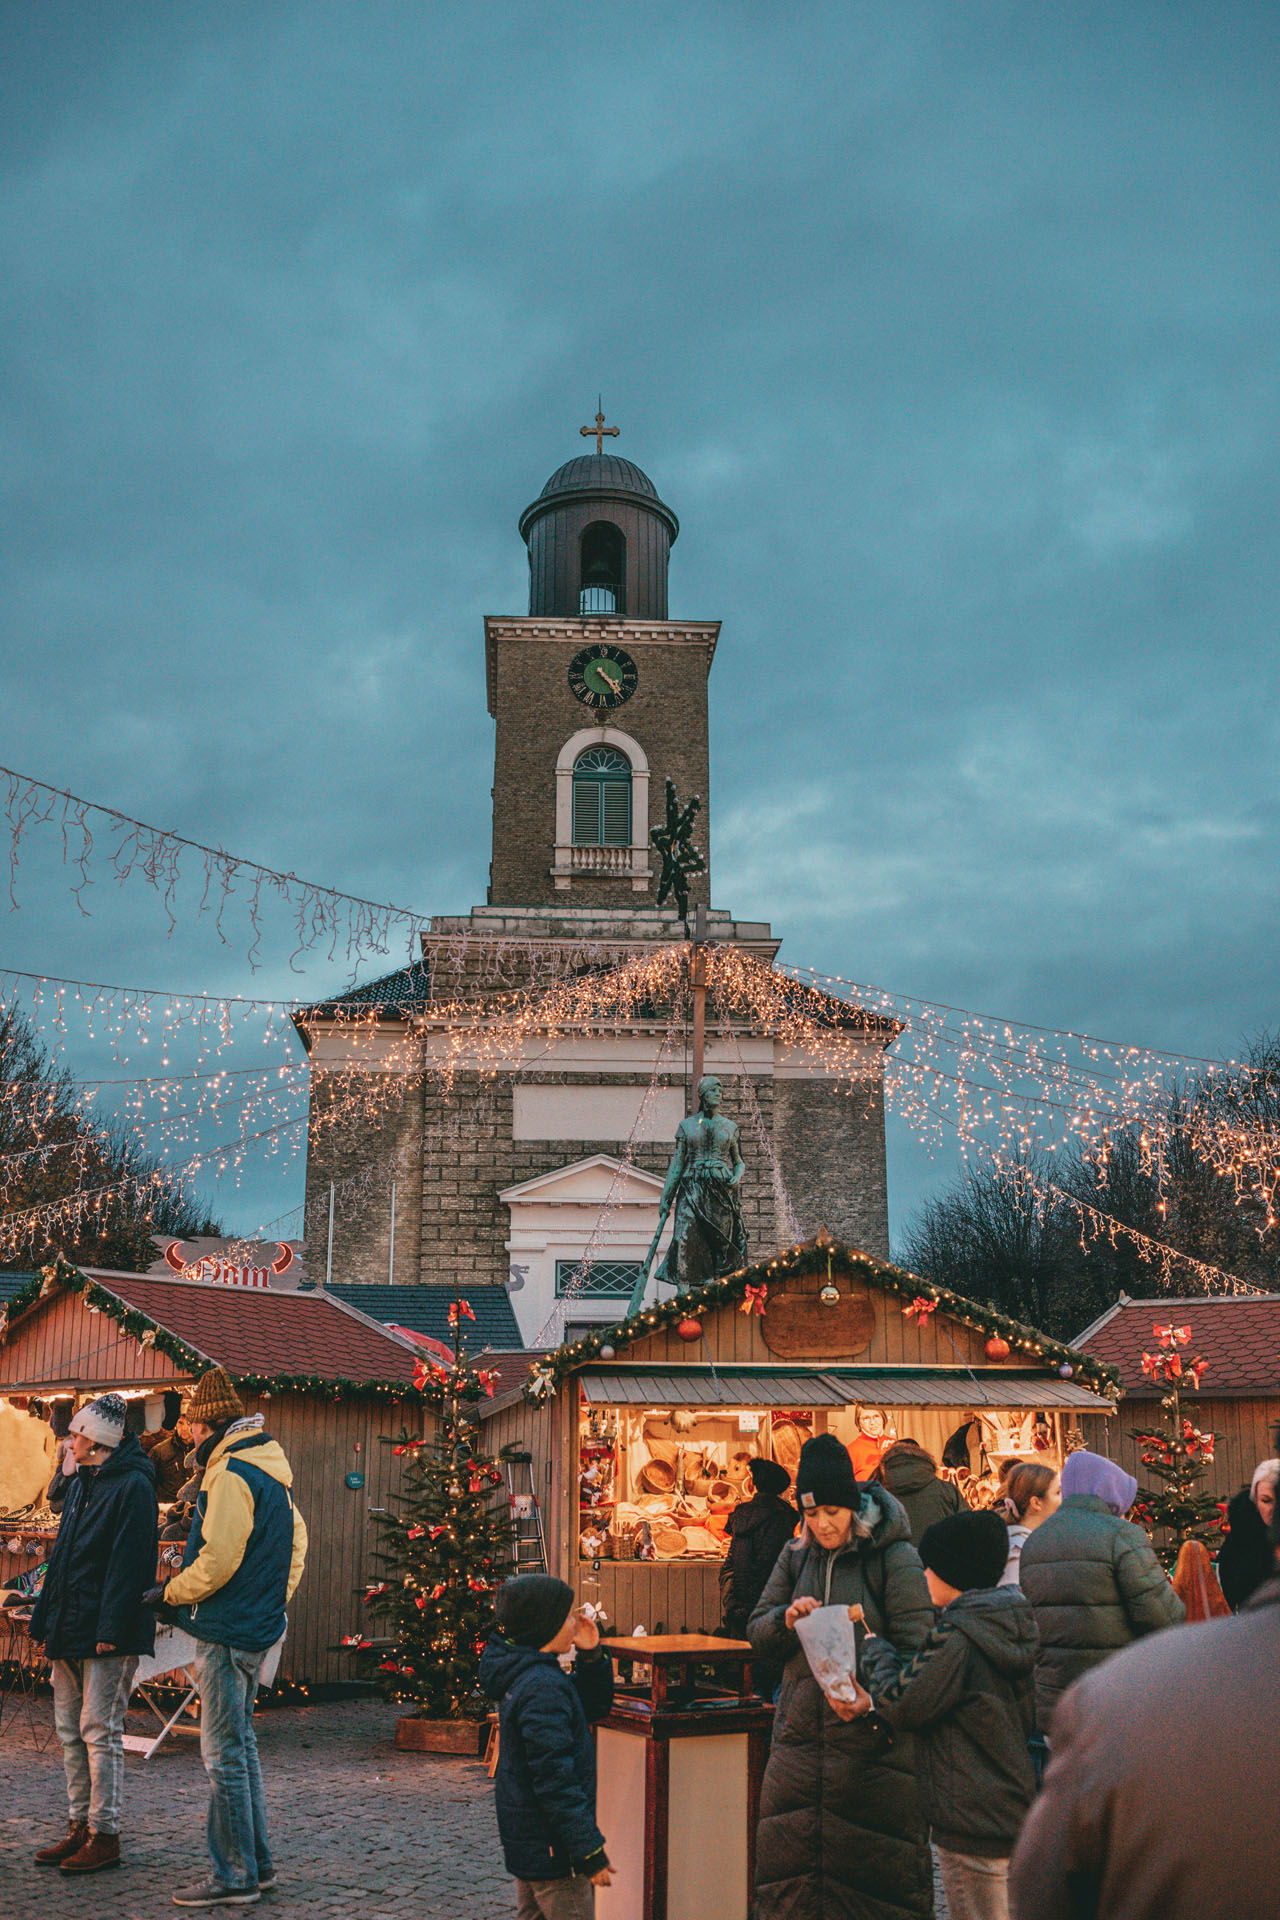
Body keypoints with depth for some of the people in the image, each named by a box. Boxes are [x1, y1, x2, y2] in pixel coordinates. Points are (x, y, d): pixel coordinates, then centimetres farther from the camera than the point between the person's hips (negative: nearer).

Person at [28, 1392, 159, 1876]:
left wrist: (111, 1629, -22)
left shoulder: (133, 1487, -12)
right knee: (71, 1731, 12)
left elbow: (128, 1563, -18)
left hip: (107, 1636, -9)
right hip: (69, 1634, 9)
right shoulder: (79, 1484, 16)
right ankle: (79, 1827, 21)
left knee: (99, 1732, -5)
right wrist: (45, 1621, 15)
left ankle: (105, 1836, 2)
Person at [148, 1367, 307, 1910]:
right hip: (258, 1626, 10)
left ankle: (234, 1876, 4)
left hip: (227, 1631, -10)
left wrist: (169, 1592, -7)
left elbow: (216, 1560, -21)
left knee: (224, 1753, -2)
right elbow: (296, 1541, 19)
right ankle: (256, 1863, 23)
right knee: (240, 1743, 17)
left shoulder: (230, 1474, -17)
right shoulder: (268, 1471, 13)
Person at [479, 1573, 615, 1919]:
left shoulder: (525, 1674, 8)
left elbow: (594, 1706, 18)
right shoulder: (543, 1688, -24)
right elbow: (555, 1779, -26)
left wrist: (591, 1657, 1)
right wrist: (589, 1851, -23)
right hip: (551, 1850, -10)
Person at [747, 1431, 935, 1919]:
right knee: (787, 1864, 8)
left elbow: (916, 1645, -12)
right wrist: (787, 1620, -12)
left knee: (870, 1864, 0)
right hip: (800, 1732, 5)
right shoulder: (795, 1556, 9)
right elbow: (756, 1632, 11)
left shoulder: (893, 1557, -7)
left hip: (871, 1740, -5)